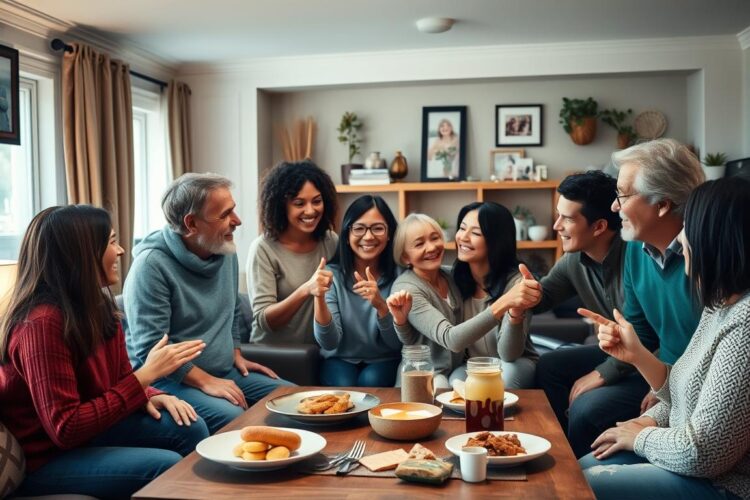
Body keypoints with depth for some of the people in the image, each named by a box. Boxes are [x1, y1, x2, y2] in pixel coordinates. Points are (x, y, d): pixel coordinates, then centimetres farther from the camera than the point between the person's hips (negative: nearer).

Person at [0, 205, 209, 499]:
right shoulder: (42, 323, -27)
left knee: (189, 427, -7)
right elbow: (66, 430, -28)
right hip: (42, 460, -8)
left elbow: (120, 378, 11)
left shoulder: (97, 305, -1)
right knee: (166, 465, -21)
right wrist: (146, 375, -27)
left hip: (83, 430, 8)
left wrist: (149, 396, -12)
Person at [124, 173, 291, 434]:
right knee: (236, 420, -32)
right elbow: (150, 348, -22)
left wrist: (236, 354, 12)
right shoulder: (152, 264, -19)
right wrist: (206, 381, -22)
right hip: (170, 380, -8)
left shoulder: (226, 251, 5)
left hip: (224, 372, 8)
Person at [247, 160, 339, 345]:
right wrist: (305, 290, -28)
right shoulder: (264, 248, -11)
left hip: (318, 350, 3)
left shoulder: (331, 241, 0)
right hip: (272, 352, -3)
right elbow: (263, 320, -14)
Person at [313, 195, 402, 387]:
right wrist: (319, 297, -34)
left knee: (370, 382, -31)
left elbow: (397, 343, -10)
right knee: (344, 385, -30)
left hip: (384, 361, 0)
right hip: (340, 359, 1)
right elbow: (329, 343, -16)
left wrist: (381, 305, -29)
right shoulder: (333, 274, -9)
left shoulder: (399, 275, -10)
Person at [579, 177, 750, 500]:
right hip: (696, 461, 9)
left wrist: (640, 437, -8)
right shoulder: (722, 306, 5)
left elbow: (700, 453, -26)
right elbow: (685, 395, 11)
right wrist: (636, 355, -4)